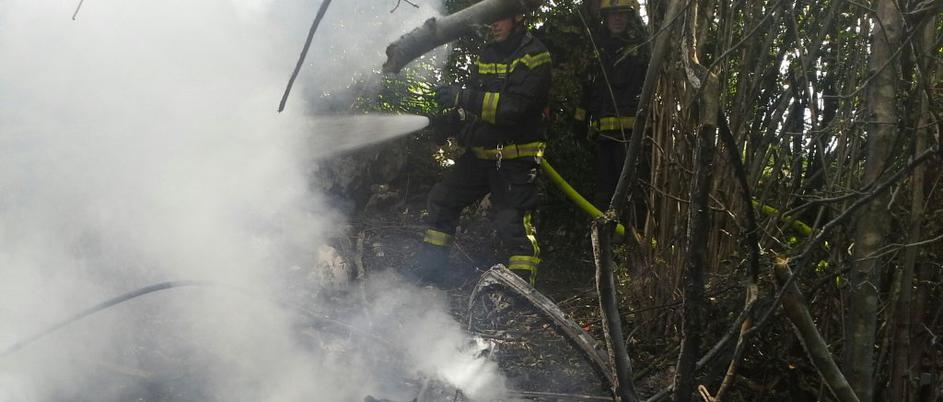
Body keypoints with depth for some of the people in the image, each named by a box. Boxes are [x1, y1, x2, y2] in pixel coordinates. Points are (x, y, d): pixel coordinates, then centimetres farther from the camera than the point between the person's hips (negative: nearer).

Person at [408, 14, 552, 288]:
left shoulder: (533, 56, -14)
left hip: (515, 159, -8)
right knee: (442, 200, 14)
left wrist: (463, 98, -27)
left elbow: (514, 106, -26)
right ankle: (430, 269, 24)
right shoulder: (487, 53, 12)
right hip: (480, 152, 8)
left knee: (514, 222, -15)